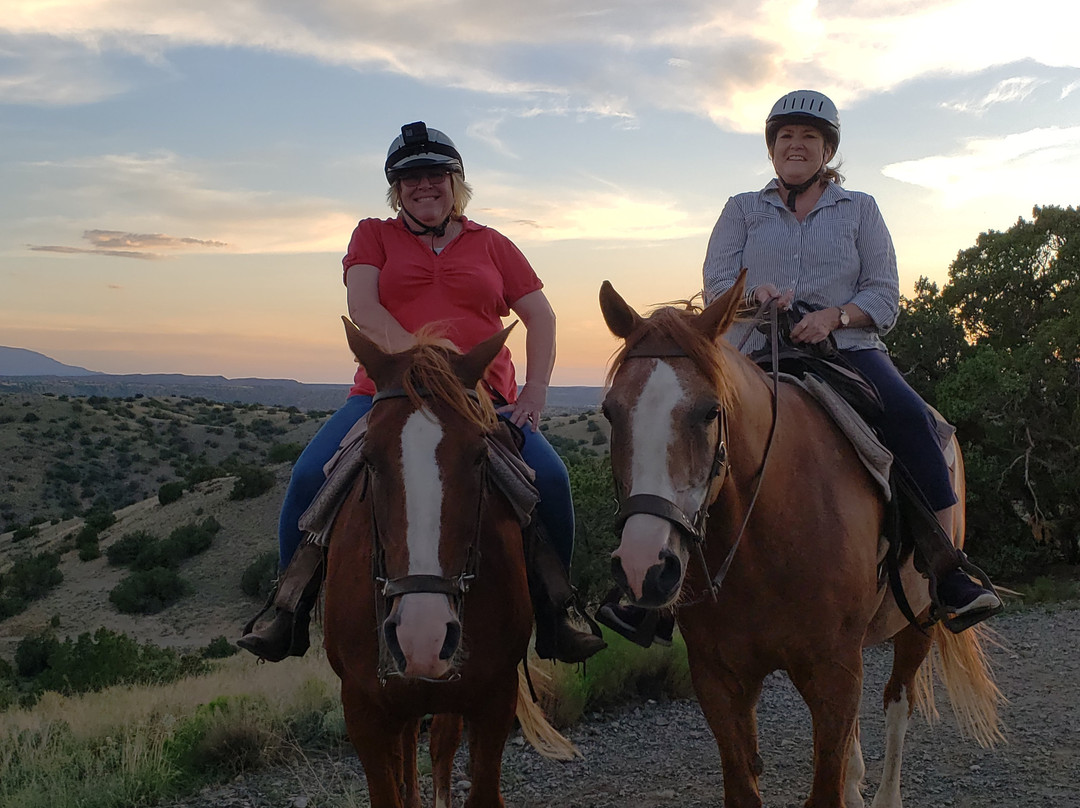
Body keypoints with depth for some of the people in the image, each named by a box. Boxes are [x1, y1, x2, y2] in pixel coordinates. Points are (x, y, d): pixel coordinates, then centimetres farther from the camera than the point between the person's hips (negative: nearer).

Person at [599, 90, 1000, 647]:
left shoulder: (860, 210, 15)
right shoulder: (742, 210, 18)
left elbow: (884, 296, 6)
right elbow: (716, 283, 6)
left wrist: (834, 316, -15)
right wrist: (755, 296, -18)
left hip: (847, 347, -1)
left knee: (910, 418, -29)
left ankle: (947, 570, -25)